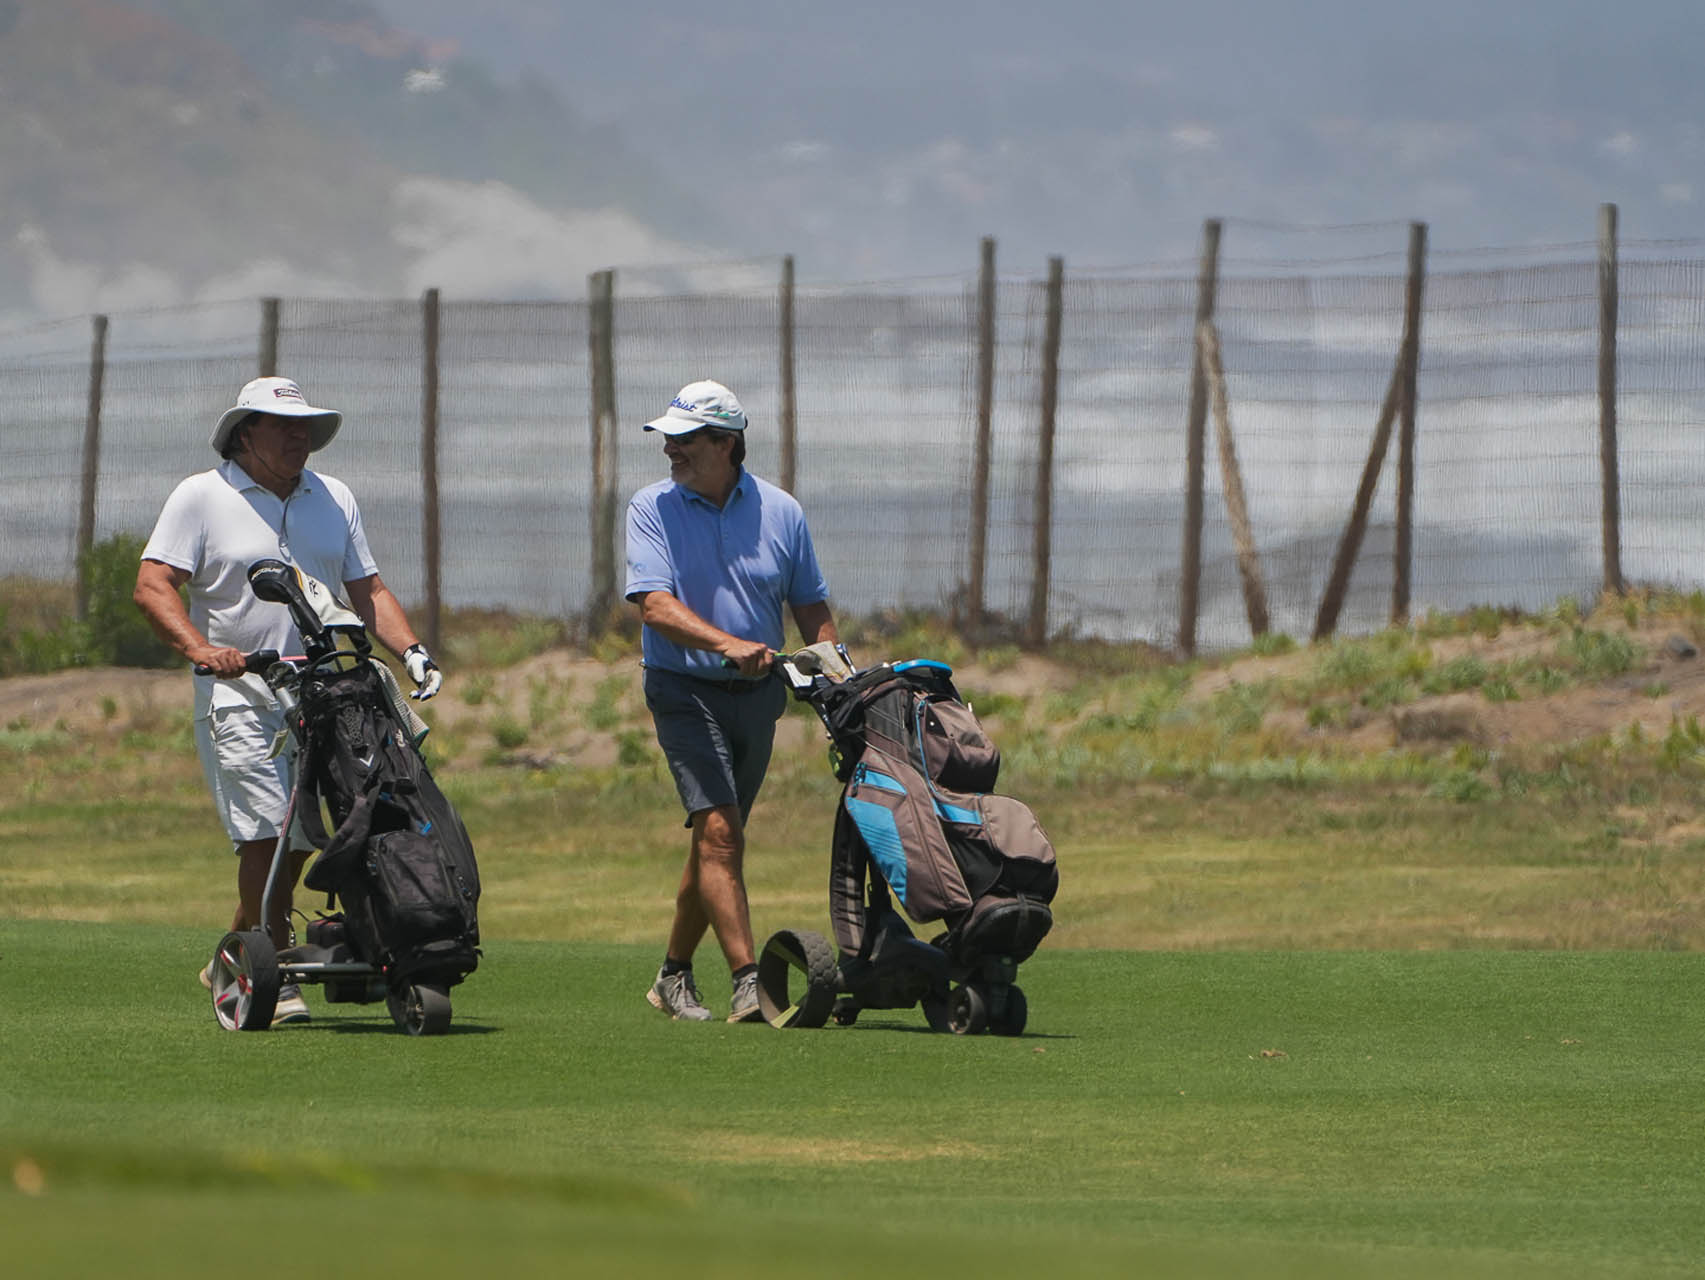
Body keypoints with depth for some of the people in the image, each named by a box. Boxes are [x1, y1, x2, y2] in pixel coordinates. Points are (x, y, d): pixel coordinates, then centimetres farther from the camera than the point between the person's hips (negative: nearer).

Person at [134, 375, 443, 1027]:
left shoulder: (333, 499, 16)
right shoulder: (200, 497, 0)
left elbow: (367, 590, 19)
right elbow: (152, 585, -8)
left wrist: (412, 651, 1)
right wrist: (200, 648, -24)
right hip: (237, 696, -5)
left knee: (302, 837, 4)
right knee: (267, 830, -16)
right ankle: (277, 978, -10)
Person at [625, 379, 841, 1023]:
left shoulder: (779, 511, 3)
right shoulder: (652, 509, -6)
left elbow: (811, 606, 12)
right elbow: (655, 606, -18)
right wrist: (727, 644, -32)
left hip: (758, 696, 4)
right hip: (686, 691, -4)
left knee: (718, 841, 11)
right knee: (718, 830, -17)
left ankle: (674, 974, 26)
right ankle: (746, 980, -22)